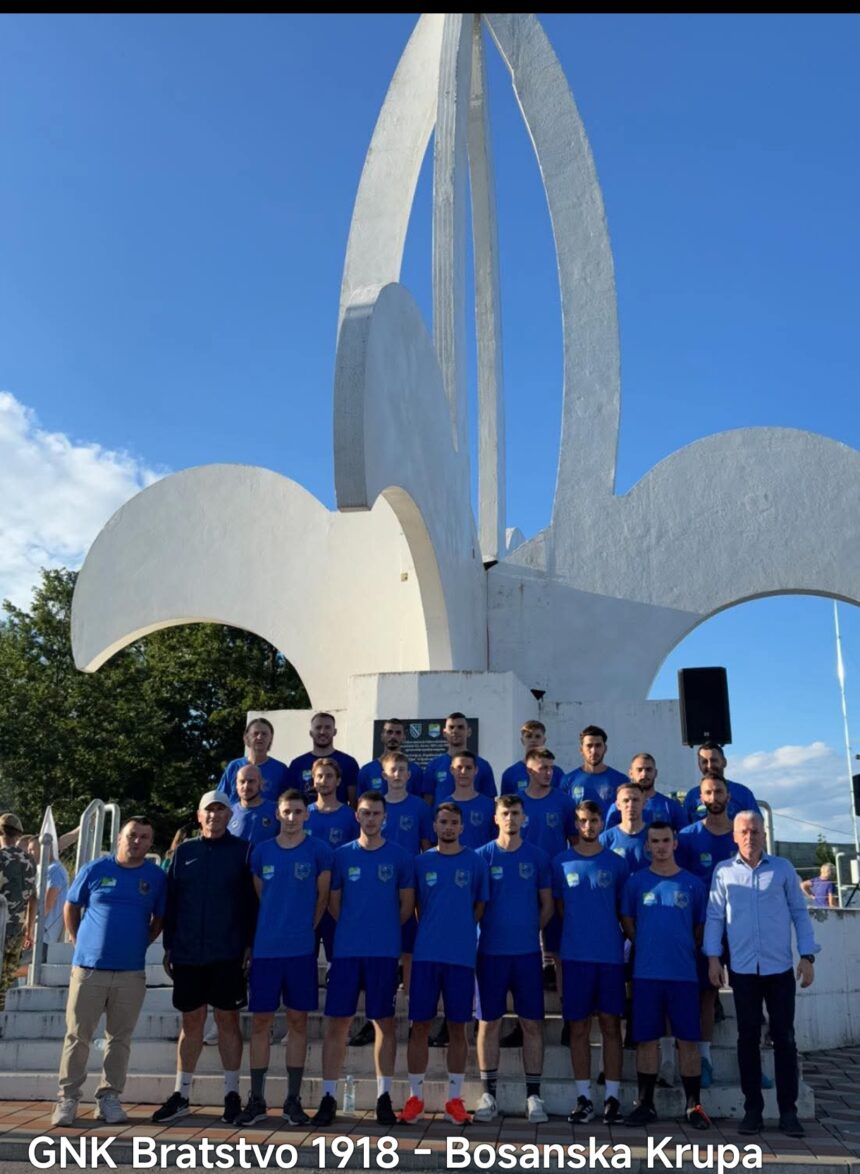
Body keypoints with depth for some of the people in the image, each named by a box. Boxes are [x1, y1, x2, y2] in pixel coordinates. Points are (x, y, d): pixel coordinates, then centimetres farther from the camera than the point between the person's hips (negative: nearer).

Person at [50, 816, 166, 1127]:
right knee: (77, 1035, 4)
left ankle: (109, 1097, 19)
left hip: (131, 972, 1)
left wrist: (140, 944, 5)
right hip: (88, 967, -1)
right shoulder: (94, 870, -2)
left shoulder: (157, 877, 1)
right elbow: (70, 908, 9)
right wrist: (80, 942, 7)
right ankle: (67, 1097, 14)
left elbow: (159, 918, 13)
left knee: (120, 1038, 8)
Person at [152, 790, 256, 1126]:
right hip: (187, 953, 2)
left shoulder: (242, 851, 1)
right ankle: (181, 1095, 19)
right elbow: (170, 902, 9)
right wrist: (169, 947, 7)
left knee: (228, 1020, 4)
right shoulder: (184, 852, 8)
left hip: (228, 954, -2)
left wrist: (250, 944, -5)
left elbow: (252, 902, 0)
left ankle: (231, 1093, 14)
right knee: (191, 1022, 10)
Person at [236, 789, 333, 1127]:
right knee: (260, 1021, 5)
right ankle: (256, 1100, 15)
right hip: (265, 947, 2)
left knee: (297, 1021, 5)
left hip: (301, 949, -1)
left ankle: (293, 1100, 16)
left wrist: (306, 930, 6)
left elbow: (322, 897, 5)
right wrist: (253, 940, 12)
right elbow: (258, 897, 13)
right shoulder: (261, 851, 5)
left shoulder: (318, 851, -1)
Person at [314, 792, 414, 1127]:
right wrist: (351, 929, 8)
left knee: (384, 1022, 5)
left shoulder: (399, 857, 3)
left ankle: (384, 1097, 15)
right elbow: (333, 902, 11)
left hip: (384, 951, -1)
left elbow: (407, 904, 8)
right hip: (346, 949, 1)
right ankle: (328, 1097, 10)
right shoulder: (342, 855, 6)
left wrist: (385, 930, 6)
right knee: (337, 1022, 1)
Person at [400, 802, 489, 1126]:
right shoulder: (421, 862, 6)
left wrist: (458, 931, 5)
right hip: (425, 954, 1)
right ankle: (415, 1097, 13)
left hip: (461, 955, 0)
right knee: (419, 1026, 3)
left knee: (458, 1027, 5)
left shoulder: (475, 862, 4)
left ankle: (454, 1099, 15)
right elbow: (416, 905, 12)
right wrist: (430, 933, 5)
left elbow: (480, 907, 9)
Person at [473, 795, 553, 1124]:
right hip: (490, 950, -1)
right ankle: (488, 1094, 16)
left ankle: (533, 1095, 13)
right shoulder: (482, 855, 1)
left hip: (527, 951, 1)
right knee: (488, 1022, 5)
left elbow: (547, 905, 10)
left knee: (532, 1023, 3)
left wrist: (529, 931, 3)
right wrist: (489, 931, 0)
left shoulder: (538, 857, 4)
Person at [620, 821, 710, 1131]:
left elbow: (701, 926, 12)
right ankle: (645, 1104, 14)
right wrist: (646, 947, 7)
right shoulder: (636, 881, 4)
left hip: (683, 972, 0)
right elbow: (627, 920, 12)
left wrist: (686, 951, 7)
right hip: (646, 973, 0)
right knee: (646, 1039, 4)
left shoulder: (693, 883, 4)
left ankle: (694, 1106, 14)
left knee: (688, 1039, 2)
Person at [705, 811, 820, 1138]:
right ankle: (752, 1109, 15)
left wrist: (807, 956, -1)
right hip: (742, 969, 0)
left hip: (780, 967, 0)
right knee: (748, 1038, 6)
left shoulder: (783, 868, 3)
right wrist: (713, 956, -4)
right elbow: (714, 916, 4)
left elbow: (799, 913, 5)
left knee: (784, 1037, 4)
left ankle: (788, 1111, 12)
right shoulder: (723, 872, 3)